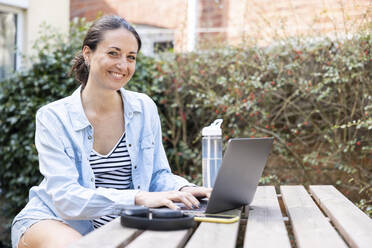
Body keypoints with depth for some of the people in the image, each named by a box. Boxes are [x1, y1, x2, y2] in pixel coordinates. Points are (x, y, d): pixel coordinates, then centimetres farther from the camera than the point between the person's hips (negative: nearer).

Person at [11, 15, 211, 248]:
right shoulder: (53, 117, -11)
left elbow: (158, 175, 7)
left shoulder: (145, 109, 1)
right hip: (54, 220, -3)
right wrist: (137, 198, -34)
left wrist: (184, 188, -18)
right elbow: (65, 196, -20)